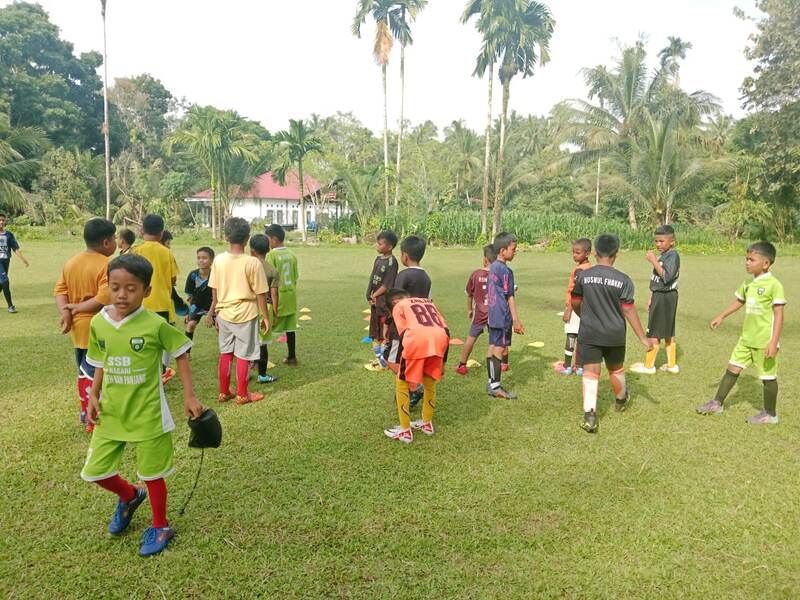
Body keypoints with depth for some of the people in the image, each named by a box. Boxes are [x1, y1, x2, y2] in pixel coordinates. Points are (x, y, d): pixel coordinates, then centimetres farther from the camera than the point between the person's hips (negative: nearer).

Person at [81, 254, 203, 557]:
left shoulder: (155, 325, -17)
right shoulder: (98, 323, -3)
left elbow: (180, 354, -5)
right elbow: (102, 363, 10)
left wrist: (189, 396, -8)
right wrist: (93, 396, 0)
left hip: (148, 415, -4)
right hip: (110, 413, 5)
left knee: (152, 473, 10)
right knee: (95, 471, 11)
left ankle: (160, 527, 34)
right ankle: (129, 496, 44)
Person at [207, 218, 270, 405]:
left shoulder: (218, 260, -5)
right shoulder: (253, 263, -17)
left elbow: (214, 291, 4)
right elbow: (260, 294, -12)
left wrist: (213, 311, 18)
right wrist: (266, 317, -1)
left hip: (224, 314, 4)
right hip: (245, 315, -4)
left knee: (225, 353, 17)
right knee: (243, 356, 7)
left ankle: (224, 392, 27)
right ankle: (242, 395, 19)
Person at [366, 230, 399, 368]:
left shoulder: (392, 262, -15)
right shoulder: (378, 259, 8)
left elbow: (387, 285, -17)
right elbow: (372, 278, 7)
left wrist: (374, 295, -8)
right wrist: (370, 296, -3)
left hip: (385, 300, -8)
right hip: (375, 300, 8)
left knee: (385, 330, -1)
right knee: (375, 330, 16)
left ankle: (385, 358, 9)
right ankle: (378, 357, 29)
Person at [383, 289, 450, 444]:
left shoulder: (399, 306, 23)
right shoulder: (428, 302, 36)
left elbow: (403, 335, 9)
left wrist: (402, 367, 12)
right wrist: (443, 361, 30)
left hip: (418, 339, -5)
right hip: (440, 338, 5)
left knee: (402, 383, 15)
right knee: (430, 382, 28)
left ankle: (405, 431, 17)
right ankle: (427, 424, 38)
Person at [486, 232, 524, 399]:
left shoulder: (492, 267, 11)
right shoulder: (505, 271, -16)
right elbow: (510, 297, -16)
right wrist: (516, 320, -14)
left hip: (492, 316, 9)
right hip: (503, 318, -9)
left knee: (492, 348, 12)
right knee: (500, 350, -2)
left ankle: (491, 383, 20)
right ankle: (495, 387, 4)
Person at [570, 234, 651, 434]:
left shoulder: (582, 276, -6)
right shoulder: (623, 280, -9)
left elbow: (575, 304, 5)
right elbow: (629, 311, -7)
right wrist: (643, 338, 1)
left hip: (589, 335, -1)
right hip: (615, 335, 1)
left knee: (590, 374, 1)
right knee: (616, 370, 22)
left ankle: (589, 416, -12)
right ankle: (621, 400, 48)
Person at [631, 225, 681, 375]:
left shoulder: (673, 255, -16)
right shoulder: (663, 255, 12)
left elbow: (667, 277, -27)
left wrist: (654, 261, -25)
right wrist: (651, 298, 19)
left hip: (665, 297, -10)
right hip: (659, 296, 10)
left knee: (654, 332, -3)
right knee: (668, 332, 14)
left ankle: (648, 365, 5)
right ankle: (671, 364, 22)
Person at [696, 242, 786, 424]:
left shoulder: (773, 285, -16)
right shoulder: (748, 283, 6)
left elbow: (778, 314, -18)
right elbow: (739, 301, 24)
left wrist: (774, 342, -22)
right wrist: (721, 316, 31)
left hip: (764, 341, -7)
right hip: (746, 338, 7)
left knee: (768, 377, 6)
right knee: (733, 368, 12)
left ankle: (770, 414, 22)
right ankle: (717, 403, 22)